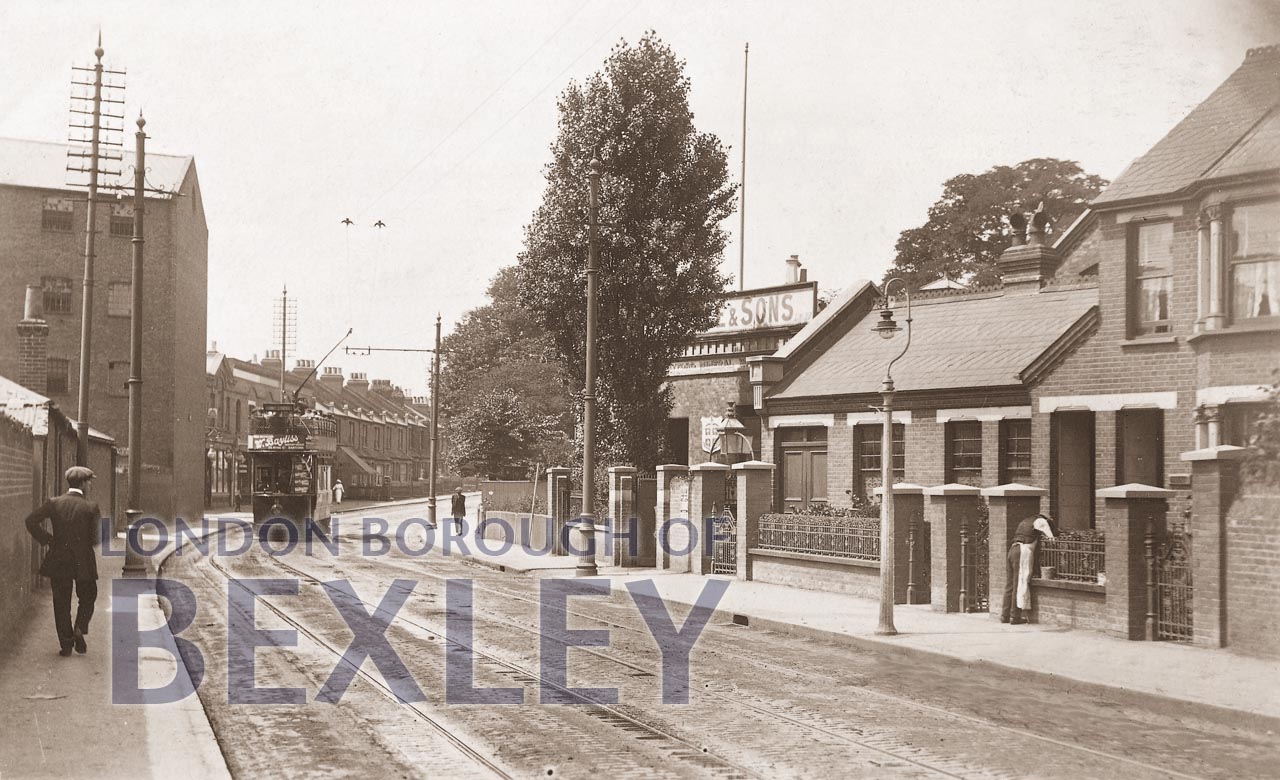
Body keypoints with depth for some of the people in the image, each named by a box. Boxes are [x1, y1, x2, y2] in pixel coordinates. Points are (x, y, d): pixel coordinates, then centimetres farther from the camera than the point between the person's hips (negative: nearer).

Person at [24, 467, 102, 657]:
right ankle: (79, 629, -3)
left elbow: (31, 521, -11)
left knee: (61, 603, 9)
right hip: (84, 562, -2)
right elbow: (96, 538, -11)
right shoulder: (91, 507, -8)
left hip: (58, 561, 2)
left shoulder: (54, 503, -2)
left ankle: (66, 644, 8)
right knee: (87, 598, 18)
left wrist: (46, 539, -1)